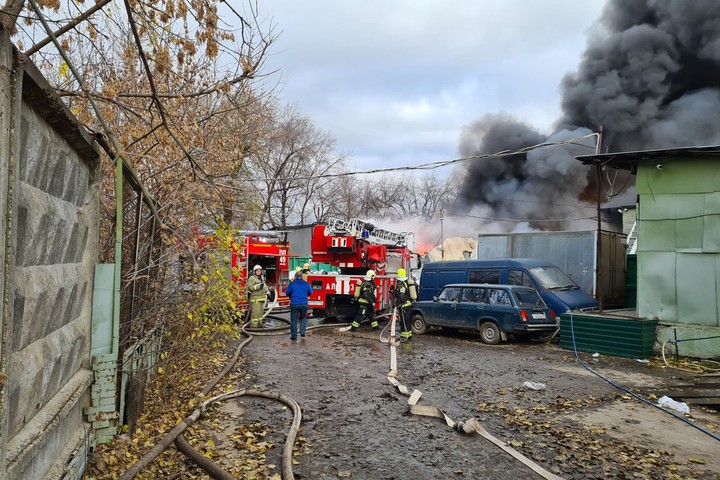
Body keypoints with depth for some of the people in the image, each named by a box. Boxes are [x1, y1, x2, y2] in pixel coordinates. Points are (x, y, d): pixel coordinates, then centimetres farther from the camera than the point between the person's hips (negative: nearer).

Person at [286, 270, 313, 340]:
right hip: (304, 304, 2)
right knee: (303, 318, 21)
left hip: (294, 304, -1)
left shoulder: (292, 284, -3)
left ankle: (294, 336, 7)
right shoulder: (306, 284, 1)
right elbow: (310, 292, 13)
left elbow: (287, 292, 5)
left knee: (294, 320, 6)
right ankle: (302, 332, 10)